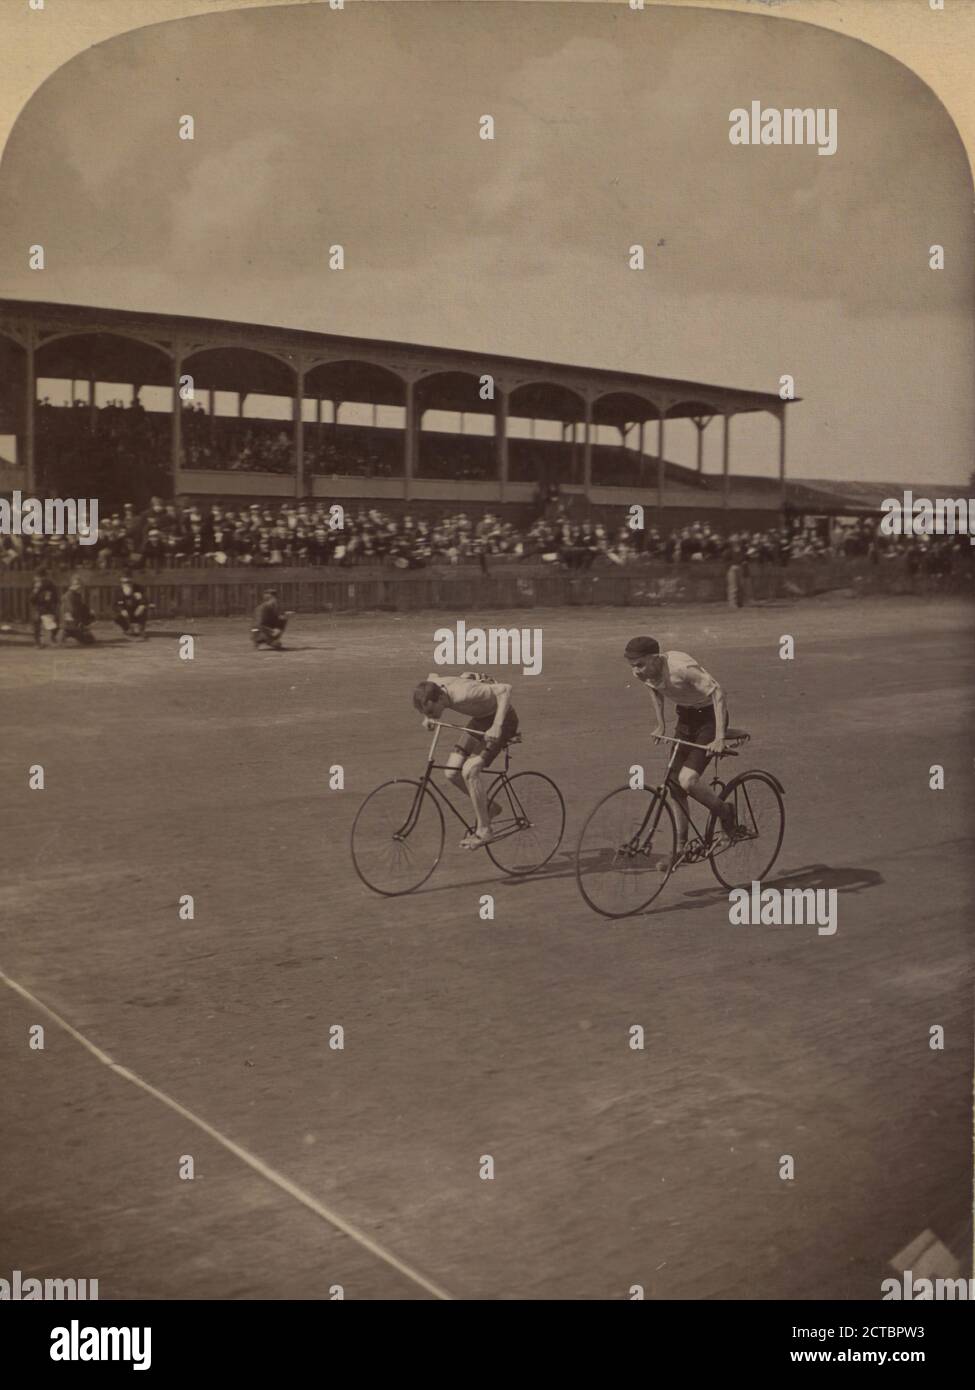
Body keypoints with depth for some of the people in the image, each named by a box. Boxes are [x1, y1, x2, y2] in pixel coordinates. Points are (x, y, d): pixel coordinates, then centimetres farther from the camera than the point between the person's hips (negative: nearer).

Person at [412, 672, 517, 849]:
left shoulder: (463, 694, -38)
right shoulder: (432, 686, -17)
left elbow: (505, 689, -37)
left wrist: (497, 726, -44)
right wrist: (427, 718, -2)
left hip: (502, 719, -8)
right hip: (480, 719, 8)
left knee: (469, 770, -21)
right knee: (452, 772, -2)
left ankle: (483, 831, -8)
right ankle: (487, 807, 20)